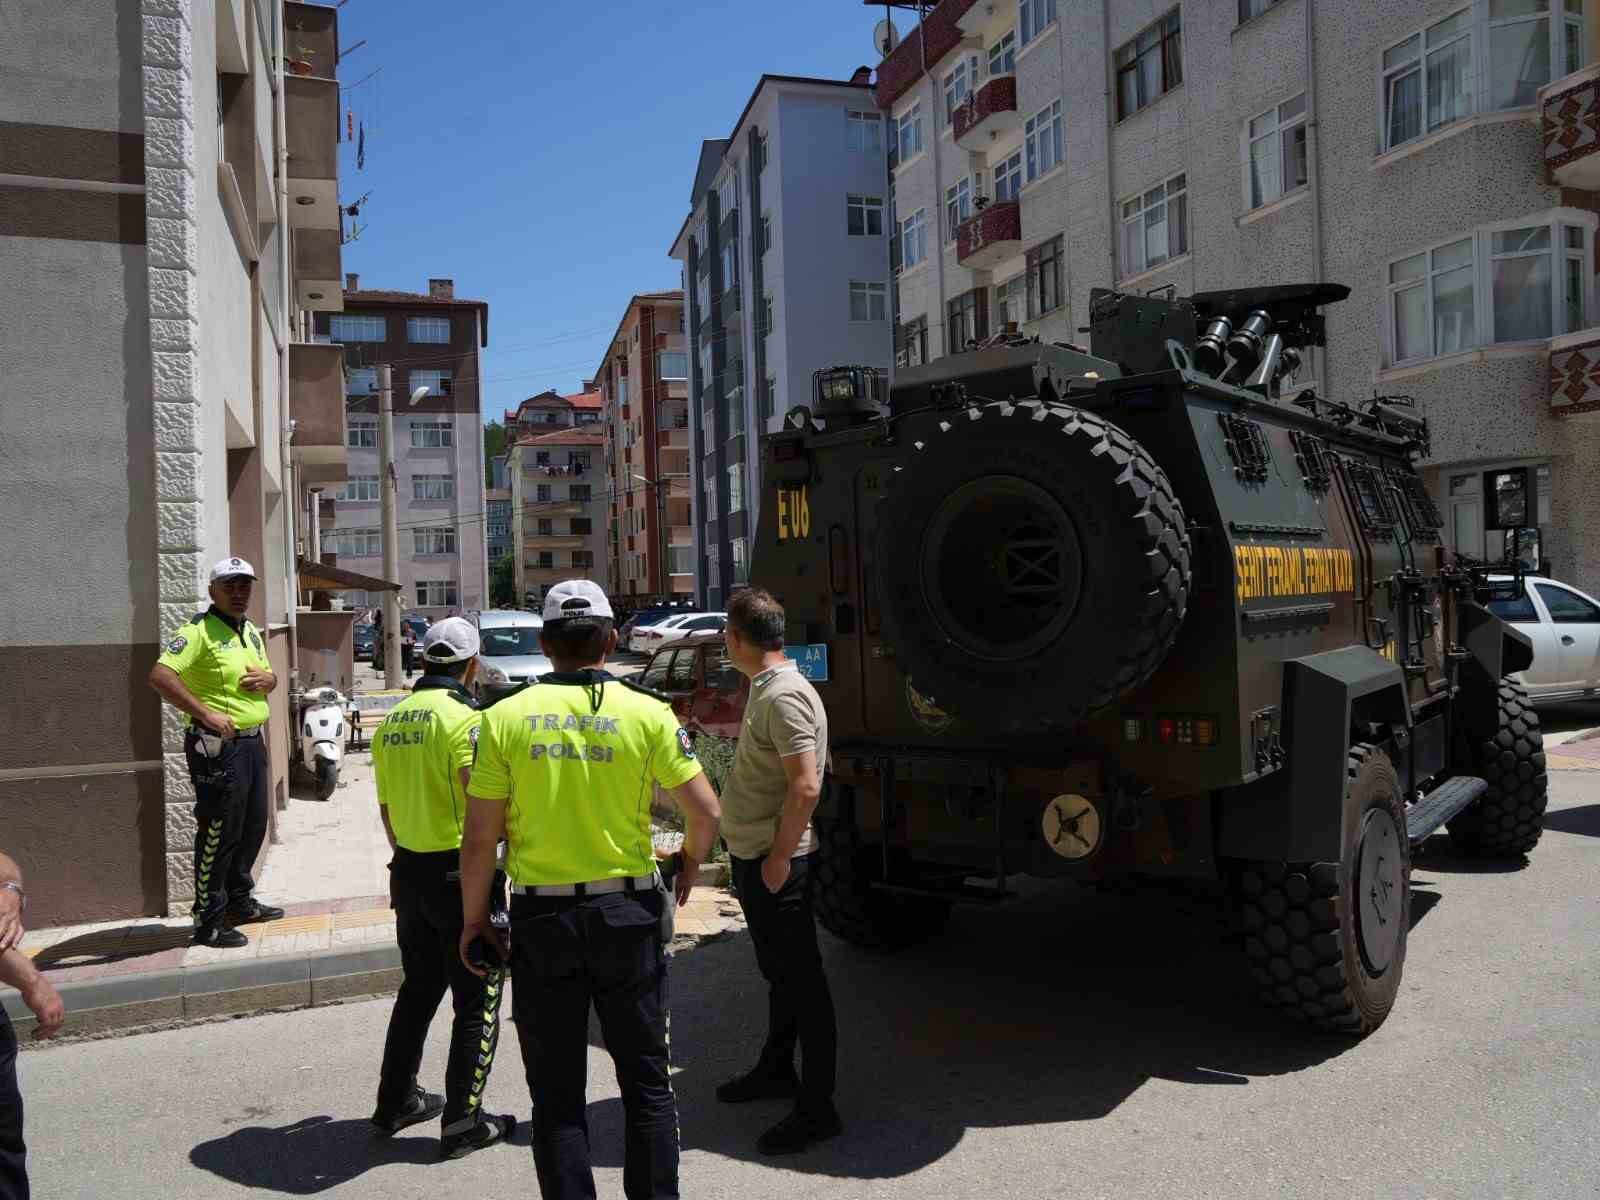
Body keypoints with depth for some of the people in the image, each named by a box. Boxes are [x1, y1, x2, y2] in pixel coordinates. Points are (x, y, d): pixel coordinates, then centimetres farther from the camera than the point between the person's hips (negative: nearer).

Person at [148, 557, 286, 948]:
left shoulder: (252, 632, 14)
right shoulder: (200, 630, -13)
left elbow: (268, 676, 25)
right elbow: (159, 675, -24)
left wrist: (268, 678, 0)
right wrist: (206, 713, -27)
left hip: (253, 741, 9)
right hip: (218, 745, -9)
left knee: (252, 827, 18)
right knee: (218, 834, -2)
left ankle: (240, 902, 33)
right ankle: (208, 923, 9)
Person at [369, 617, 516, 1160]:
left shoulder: (390, 722, 7)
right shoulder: (463, 717, -17)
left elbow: (387, 810, 16)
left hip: (408, 871, 8)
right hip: (460, 873, -8)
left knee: (418, 988, 23)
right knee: (477, 1000, 6)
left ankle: (396, 1100, 33)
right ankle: (463, 1123, 12)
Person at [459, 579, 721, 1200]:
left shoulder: (505, 717, -6)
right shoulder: (647, 713, -7)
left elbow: (480, 839, -5)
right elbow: (706, 811, -6)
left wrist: (473, 918, 8)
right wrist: (689, 860, 14)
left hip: (541, 920, 0)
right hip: (628, 915, 0)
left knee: (557, 1095, 14)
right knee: (646, 1082, 16)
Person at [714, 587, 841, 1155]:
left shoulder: (784, 696, -21)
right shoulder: (766, 689, 10)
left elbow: (806, 787, -26)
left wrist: (779, 858, -22)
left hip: (775, 862, -10)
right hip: (753, 855, 10)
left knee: (800, 979, -1)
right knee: (777, 970, 23)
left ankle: (817, 1108, 9)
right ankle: (776, 1070, 40)